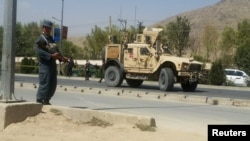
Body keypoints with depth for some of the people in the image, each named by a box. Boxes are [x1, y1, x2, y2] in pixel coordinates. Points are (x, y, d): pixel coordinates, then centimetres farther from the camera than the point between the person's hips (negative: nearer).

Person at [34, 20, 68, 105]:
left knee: (53, 84, 11)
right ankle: (39, 101, 1)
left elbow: (55, 49, 25)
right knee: (44, 83, -9)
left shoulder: (51, 38, 20)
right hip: (45, 64, -9)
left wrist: (62, 58, 8)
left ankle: (46, 100, 22)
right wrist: (51, 56, -27)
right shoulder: (40, 39, -7)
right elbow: (39, 51, -20)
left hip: (53, 64, 9)